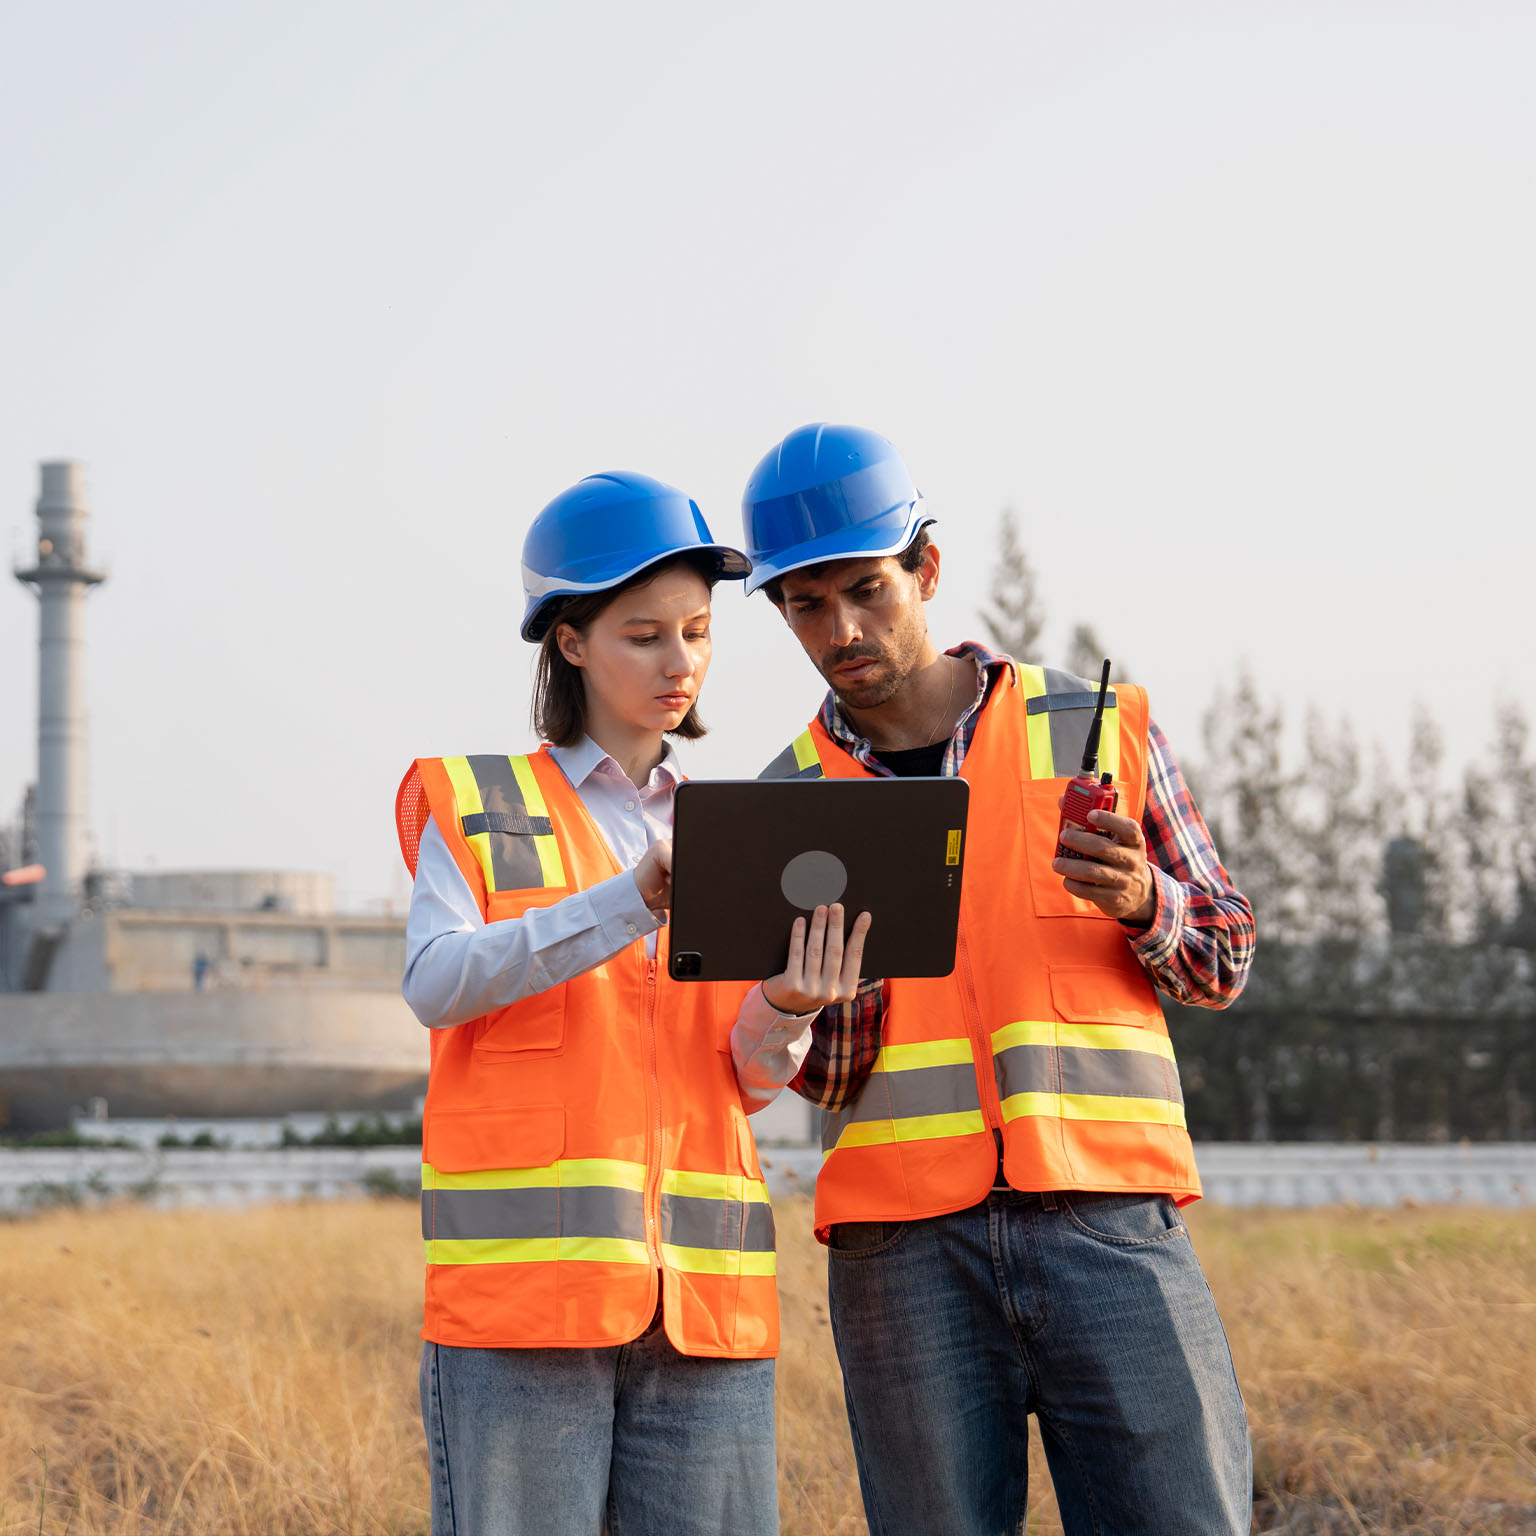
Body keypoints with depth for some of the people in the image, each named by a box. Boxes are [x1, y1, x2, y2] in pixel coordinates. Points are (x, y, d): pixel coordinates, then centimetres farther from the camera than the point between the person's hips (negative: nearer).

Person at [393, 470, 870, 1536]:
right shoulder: (473, 805, 9)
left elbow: (749, 1081, 12)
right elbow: (437, 983, -9)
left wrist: (787, 1010, -12)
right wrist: (638, 897, -19)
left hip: (703, 1291, 4)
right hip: (524, 1286, -3)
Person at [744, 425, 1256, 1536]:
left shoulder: (1100, 729, 8)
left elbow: (1223, 961, 13)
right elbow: (825, 1074, 7)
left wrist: (1140, 902, -9)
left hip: (1108, 1225, -1)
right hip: (903, 1253, 1)